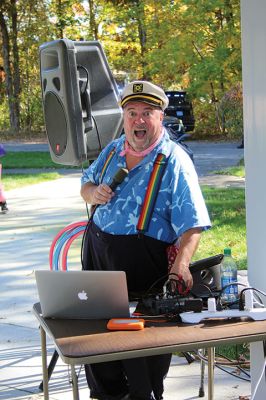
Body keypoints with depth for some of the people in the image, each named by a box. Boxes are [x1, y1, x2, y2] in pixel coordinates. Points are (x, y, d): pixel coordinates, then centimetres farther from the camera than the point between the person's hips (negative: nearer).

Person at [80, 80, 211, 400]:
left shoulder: (175, 161, -12)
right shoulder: (113, 151, 9)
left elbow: (192, 224, -18)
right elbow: (86, 183, 25)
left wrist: (181, 263, -34)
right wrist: (93, 193, 0)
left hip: (142, 265, -7)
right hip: (98, 253, 7)